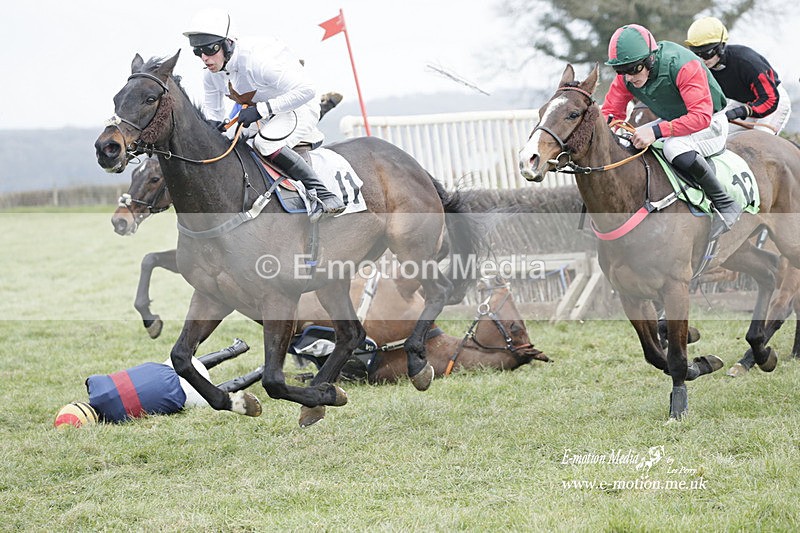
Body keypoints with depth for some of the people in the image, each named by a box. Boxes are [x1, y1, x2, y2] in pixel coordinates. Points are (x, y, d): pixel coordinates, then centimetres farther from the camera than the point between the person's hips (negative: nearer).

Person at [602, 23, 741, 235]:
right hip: (671, 122, 7)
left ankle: (726, 204, -24)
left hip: (710, 124, -7)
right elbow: (610, 112, -2)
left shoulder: (681, 65, -33)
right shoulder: (626, 76, -12)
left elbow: (701, 116, -39)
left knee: (675, 147, -37)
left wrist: (656, 131, -47)